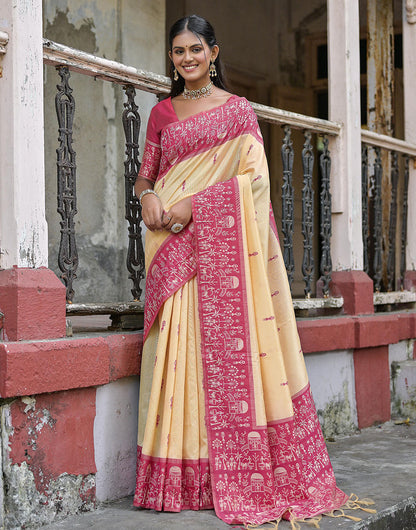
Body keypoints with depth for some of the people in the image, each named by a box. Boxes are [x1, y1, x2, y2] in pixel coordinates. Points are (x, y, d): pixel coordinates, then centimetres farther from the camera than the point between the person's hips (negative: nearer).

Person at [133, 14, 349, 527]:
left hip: (222, 243, -3)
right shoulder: (162, 113, 18)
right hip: (173, 249, 3)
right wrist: (147, 195, -6)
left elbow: (252, 177, -3)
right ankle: (181, 478, 1)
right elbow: (145, 173, 18)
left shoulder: (238, 109, 7)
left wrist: (193, 204, -14)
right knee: (177, 348, -3)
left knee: (230, 347, -7)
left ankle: (239, 478, -2)